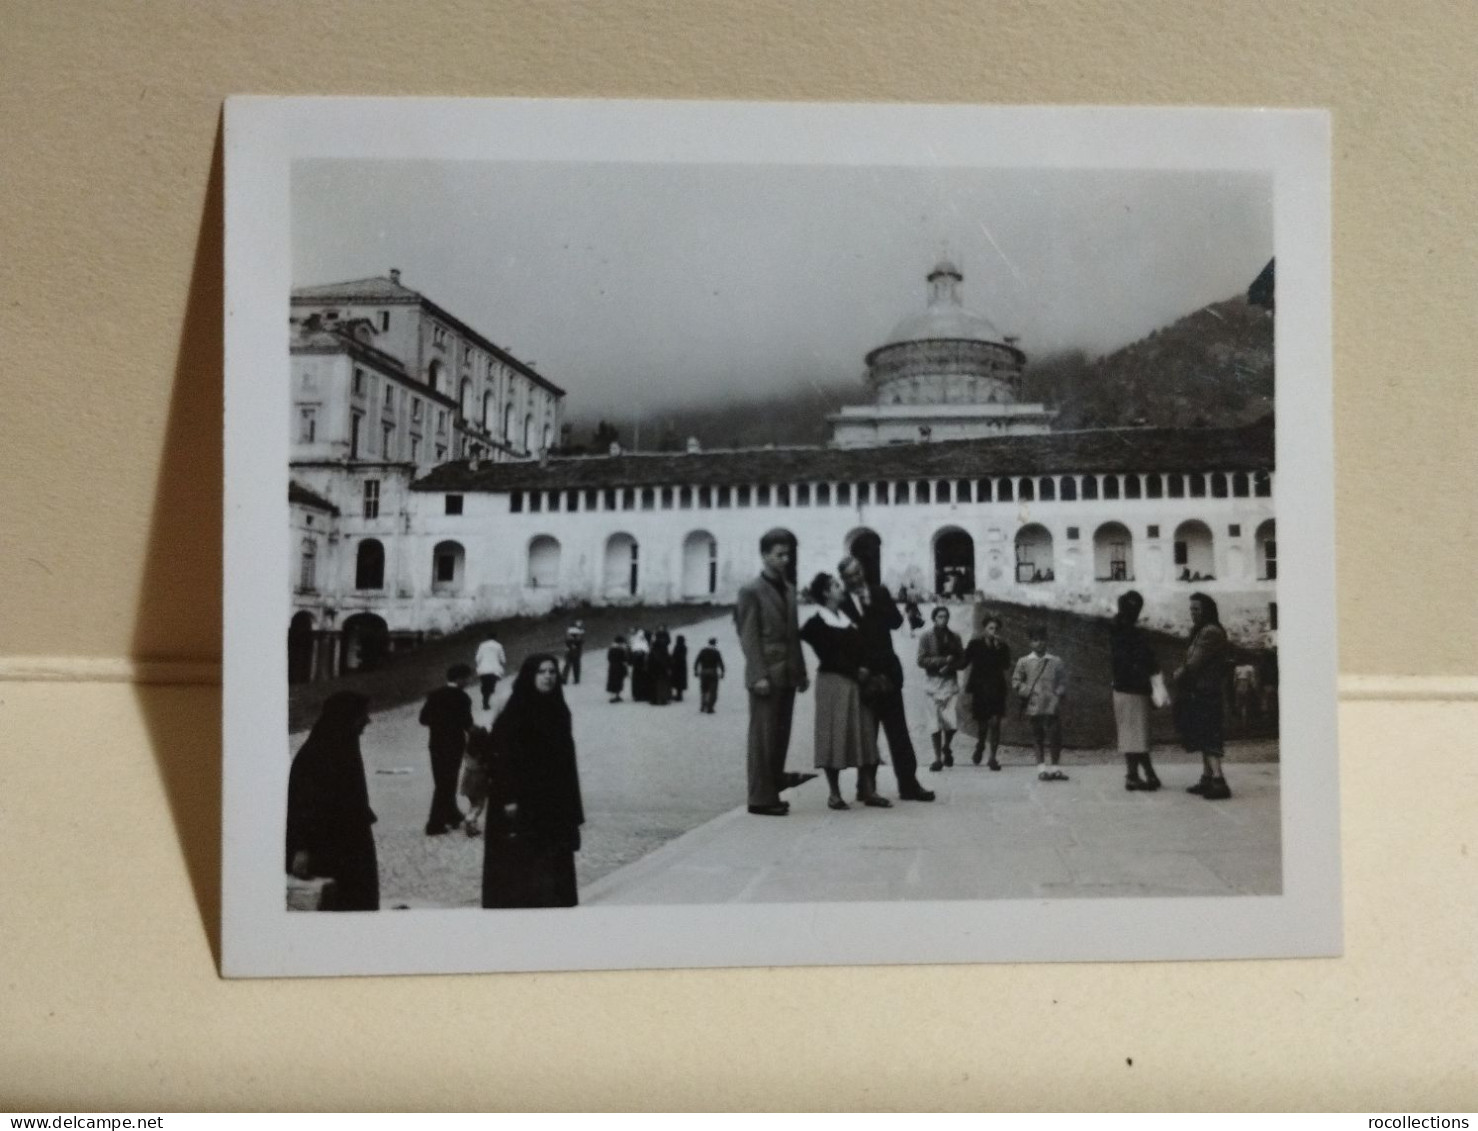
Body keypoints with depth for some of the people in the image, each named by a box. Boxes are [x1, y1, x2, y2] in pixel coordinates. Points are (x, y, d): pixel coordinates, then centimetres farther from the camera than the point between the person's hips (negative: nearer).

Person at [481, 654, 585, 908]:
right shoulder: (514, 712, -11)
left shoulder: (558, 710, 8)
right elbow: (501, 755, -14)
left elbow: (565, 758, 12)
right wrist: (508, 798, -19)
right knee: (519, 860, -1)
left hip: (552, 799, 6)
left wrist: (570, 805, 11)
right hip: (522, 800, -6)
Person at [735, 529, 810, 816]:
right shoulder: (751, 591, -5)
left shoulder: (789, 590, 16)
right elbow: (749, 637, -10)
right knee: (763, 736, -4)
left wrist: (801, 671, 12)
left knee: (781, 736, 8)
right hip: (766, 676, -7)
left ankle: (773, 790, 14)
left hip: (787, 675, 7)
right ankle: (761, 798, 0)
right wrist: (759, 676, -17)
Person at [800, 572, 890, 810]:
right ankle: (834, 794, 3)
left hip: (855, 682, 7)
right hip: (833, 682, -7)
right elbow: (828, 656, -11)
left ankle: (868, 790, 8)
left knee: (864, 736, 5)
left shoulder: (846, 618, 15)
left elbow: (858, 648, 15)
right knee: (835, 736, -3)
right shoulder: (817, 622, -6)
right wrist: (855, 670, -11)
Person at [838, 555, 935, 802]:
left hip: (886, 672, 2)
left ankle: (908, 783, 5)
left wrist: (871, 605, -10)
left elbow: (896, 621, -3)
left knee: (898, 729, 3)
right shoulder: (841, 604, -2)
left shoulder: (880, 594, 8)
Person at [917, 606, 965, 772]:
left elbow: (962, 660, 8)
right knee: (935, 723, -1)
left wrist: (949, 666, -11)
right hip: (932, 682, -1)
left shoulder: (954, 637, 8)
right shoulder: (926, 637, 0)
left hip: (950, 681, 1)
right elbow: (921, 660, -8)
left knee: (952, 722, -10)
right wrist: (944, 660, -15)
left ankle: (946, 747, 20)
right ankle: (938, 757, 12)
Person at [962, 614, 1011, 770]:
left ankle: (992, 757, -5)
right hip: (979, 688, 0)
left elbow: (1006, 666, -10)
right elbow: (964, 662, 3)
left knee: (995, 722, -10)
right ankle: (980, 747, 36)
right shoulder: (975, 645, 2)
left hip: (996, 689, 0)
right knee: (981, 724, 5)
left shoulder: (1003, 647, 3)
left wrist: (999, 648, -17)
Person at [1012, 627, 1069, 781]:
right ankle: (1041, 768, 10)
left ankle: (1053, 767, 11)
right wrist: (1027, 693, -7)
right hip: (1034, 707, -1)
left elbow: (1063, 682, 9)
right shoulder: (1024, 662, 6)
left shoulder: (1056, 662, 8)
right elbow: (1016, 681, 6)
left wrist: (1058, 695, -5)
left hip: (1052, 706, 1)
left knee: (1055, 739, 0)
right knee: (1038, 739, 4)